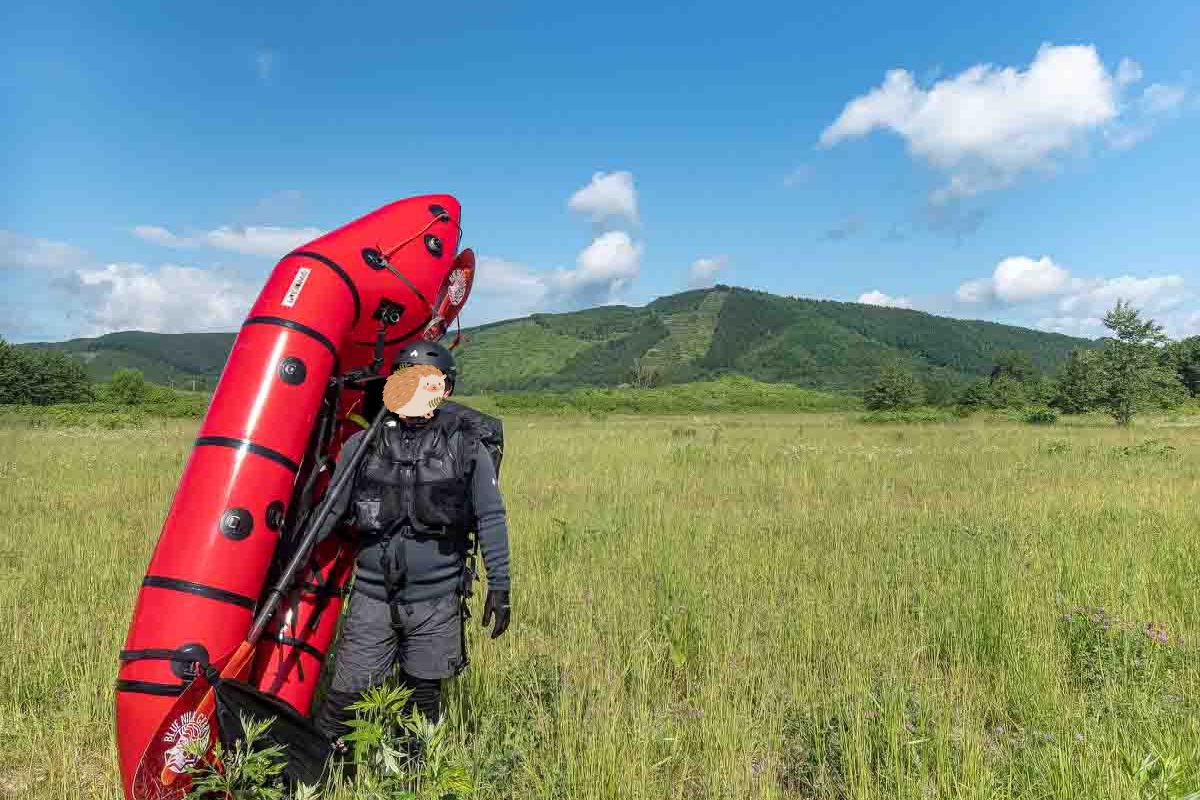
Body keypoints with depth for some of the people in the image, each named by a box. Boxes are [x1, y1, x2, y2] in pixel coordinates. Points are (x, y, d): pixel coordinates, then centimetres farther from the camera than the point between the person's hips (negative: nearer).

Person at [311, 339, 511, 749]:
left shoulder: (467, 445, -4)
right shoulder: (364, 444, 1)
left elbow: (490, 518, 0)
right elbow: (328, 510, 9)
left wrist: (499, 585, -1)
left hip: (436, 602, -1)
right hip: (372, 597, 1)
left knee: (423, 698, 14)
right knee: (345, 693, 4)